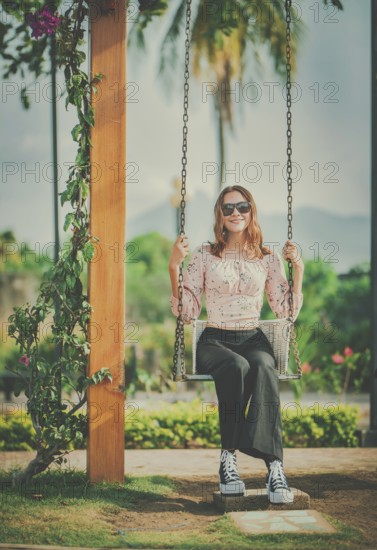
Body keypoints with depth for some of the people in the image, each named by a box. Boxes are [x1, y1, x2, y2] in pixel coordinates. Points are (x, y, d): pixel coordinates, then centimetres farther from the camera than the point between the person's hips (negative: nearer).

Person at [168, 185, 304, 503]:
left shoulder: (269, 258, 13)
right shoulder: (204, 256, 8)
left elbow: (287, 312, 11)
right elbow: (187, 313, 4)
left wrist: (298, 268, 4)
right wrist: (174, 267, -4)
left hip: (254, 340, 1)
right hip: (215, 342, -1)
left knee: (263, 367, -37)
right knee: (236, 367, -39)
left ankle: (274, 465, -46)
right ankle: (228, 458, -34)